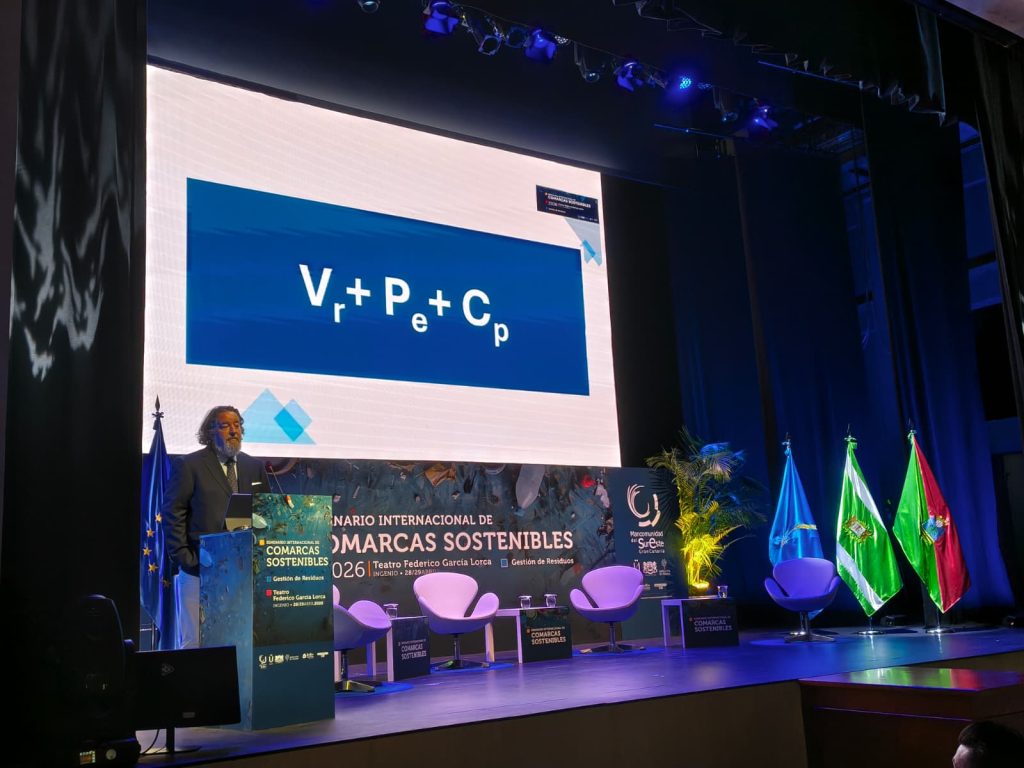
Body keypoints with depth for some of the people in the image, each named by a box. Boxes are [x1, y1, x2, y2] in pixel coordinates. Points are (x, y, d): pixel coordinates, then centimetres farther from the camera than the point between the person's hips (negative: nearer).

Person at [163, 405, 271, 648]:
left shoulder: (255, 467, 13)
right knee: (194, 643, 1)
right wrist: (184, 559, -8)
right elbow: (172, 515, -2)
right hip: (200, 571, -4)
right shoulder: (189, 466, 0)